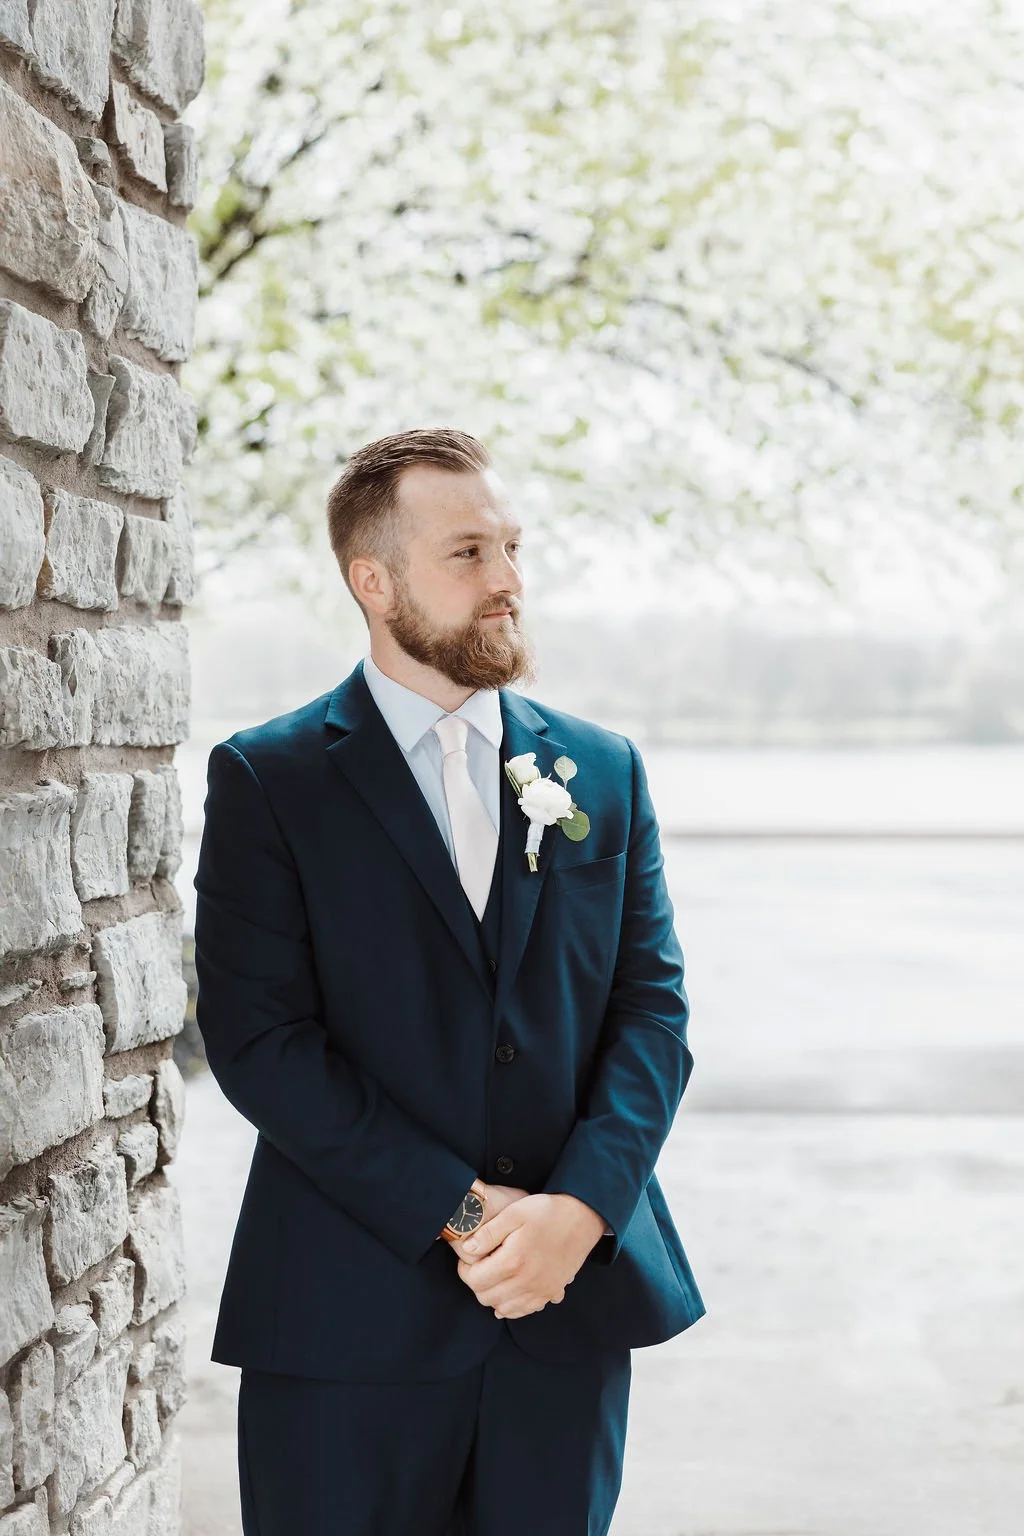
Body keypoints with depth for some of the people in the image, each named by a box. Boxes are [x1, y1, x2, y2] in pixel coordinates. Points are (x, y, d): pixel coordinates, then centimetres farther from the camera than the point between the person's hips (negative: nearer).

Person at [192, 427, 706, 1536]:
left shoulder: (605, 771, 9)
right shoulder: (266, 779, -3)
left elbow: (653, 1006, 4)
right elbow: (258, 1038, -10)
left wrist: (579, 1208, -12)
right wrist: (461, 1213, -15)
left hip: (572, 1297, 3)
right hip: (349, 1319, -3)